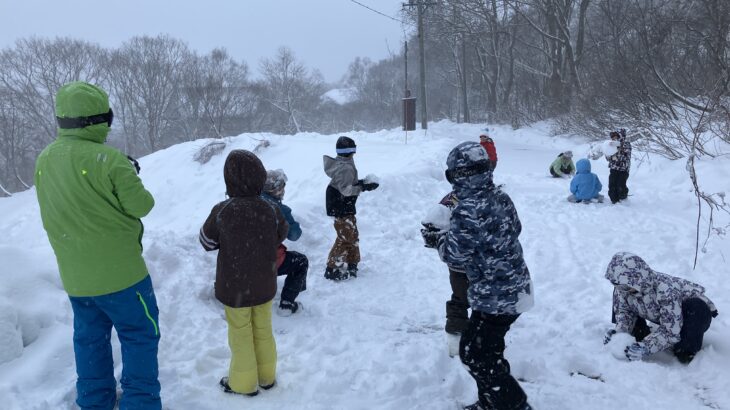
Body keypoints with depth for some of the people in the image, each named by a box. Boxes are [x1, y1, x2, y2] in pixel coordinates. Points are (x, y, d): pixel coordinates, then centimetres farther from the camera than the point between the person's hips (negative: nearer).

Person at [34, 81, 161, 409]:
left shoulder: (44, 160, 0)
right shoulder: (109, 160, -22)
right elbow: (141, 205, -16)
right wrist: (129, 178, 3)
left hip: (74, 275, 7)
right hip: (119, 270, -6)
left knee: (90, 338, 20)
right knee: (140, 335, 9)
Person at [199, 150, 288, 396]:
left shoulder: (221, 212, -19)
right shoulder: (271, 210, -12)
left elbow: (207, 242, -5)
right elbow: (281, 236, 6)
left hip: (234, 287, -3)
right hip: (264, 284, 3)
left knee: (241, 334, 12)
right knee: (263, 330, 18)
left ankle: (244, 382, 25)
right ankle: (266, 376, 33)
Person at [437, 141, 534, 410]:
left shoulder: (467, 209, -26)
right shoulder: (501, 197, -1)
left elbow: (455, 256, -18)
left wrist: (439, 239, 4)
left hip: (495, 297, -9)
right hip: (516, 288, 9)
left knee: (474, 353, 8)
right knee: (486, 347, 23)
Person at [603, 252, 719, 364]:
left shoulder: (665, 290, -42)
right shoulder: (622, 288, -23)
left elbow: (671, 331, -37)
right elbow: (623, 311, -7)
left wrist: (645, 348, -45)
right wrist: (619, 330, -26)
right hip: (664, 317, 5)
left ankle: (687, 349, -15)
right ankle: (641, 335, 3)